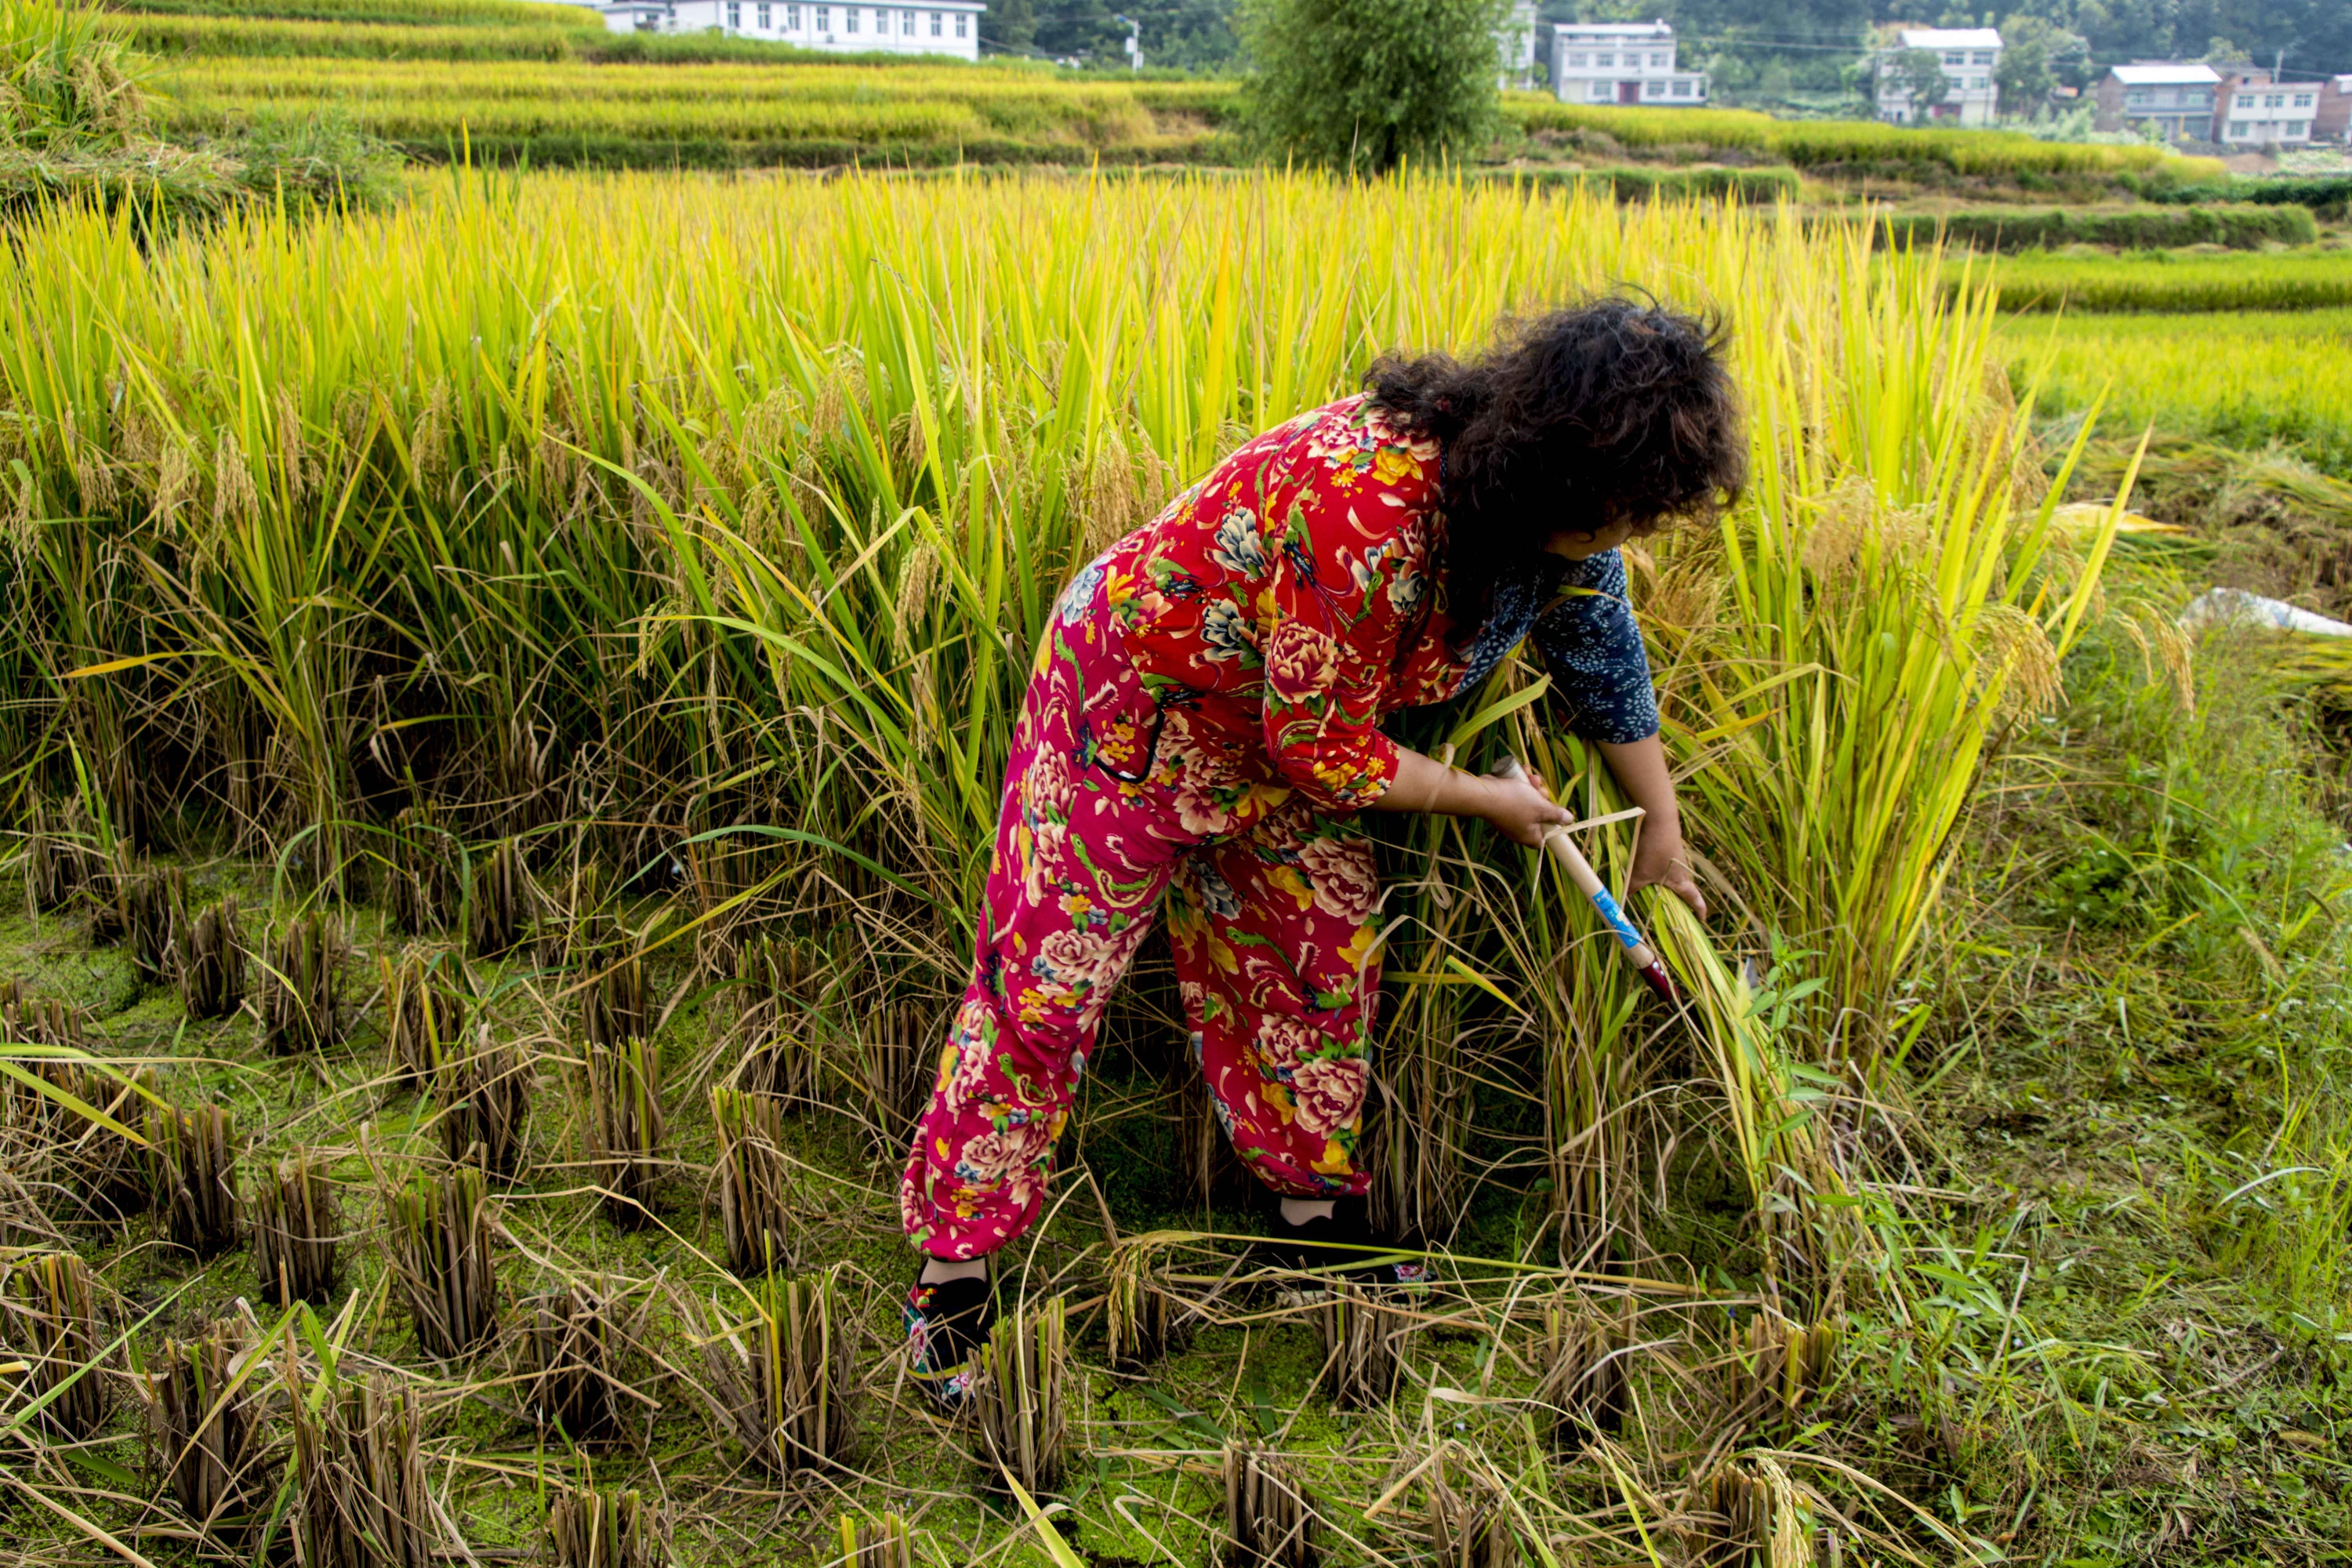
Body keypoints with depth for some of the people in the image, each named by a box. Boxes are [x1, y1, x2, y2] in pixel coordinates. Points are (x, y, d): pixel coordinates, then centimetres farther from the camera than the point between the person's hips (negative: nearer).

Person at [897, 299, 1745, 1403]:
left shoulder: (1557, 511, -13)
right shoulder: (1365, 516, -41)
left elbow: (1603, 650, 7)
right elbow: (1319, 750, -29)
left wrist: (1661, 829, 16)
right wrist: (1486, 802, -15)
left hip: (1283, 729, 8)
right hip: (1133, 703, -8)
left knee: (1324, 952, 11)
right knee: (1045, 977, -3)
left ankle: (1316, 1216, 31)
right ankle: (953, 1266, 9)